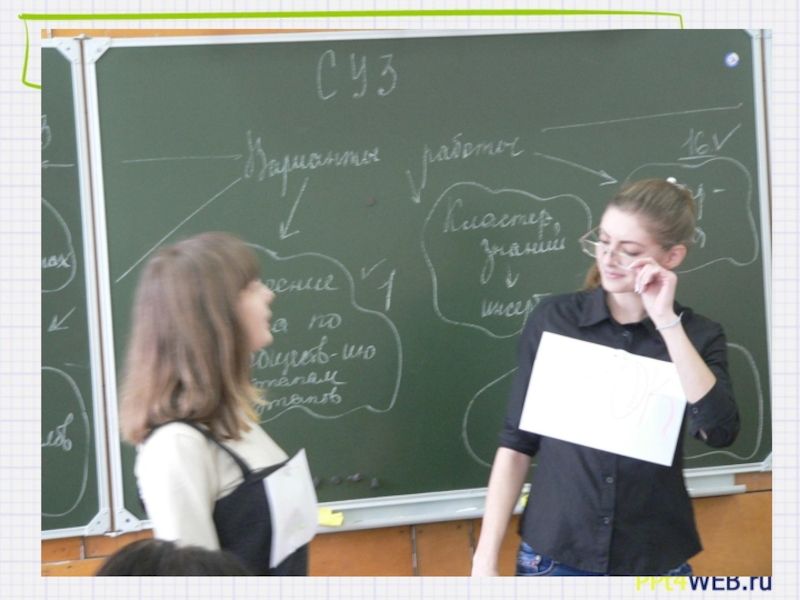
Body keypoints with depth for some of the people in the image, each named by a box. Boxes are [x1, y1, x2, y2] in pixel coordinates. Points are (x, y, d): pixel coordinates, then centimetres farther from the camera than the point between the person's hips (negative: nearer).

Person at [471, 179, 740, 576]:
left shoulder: (697, 335, 0)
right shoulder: (553, 319, -2)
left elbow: (719, 431, -16)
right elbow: (517, 442, 0)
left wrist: (666, 322, -16)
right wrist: (486, 558, -4)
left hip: (654, 562, 0)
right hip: (554, 556, 0)